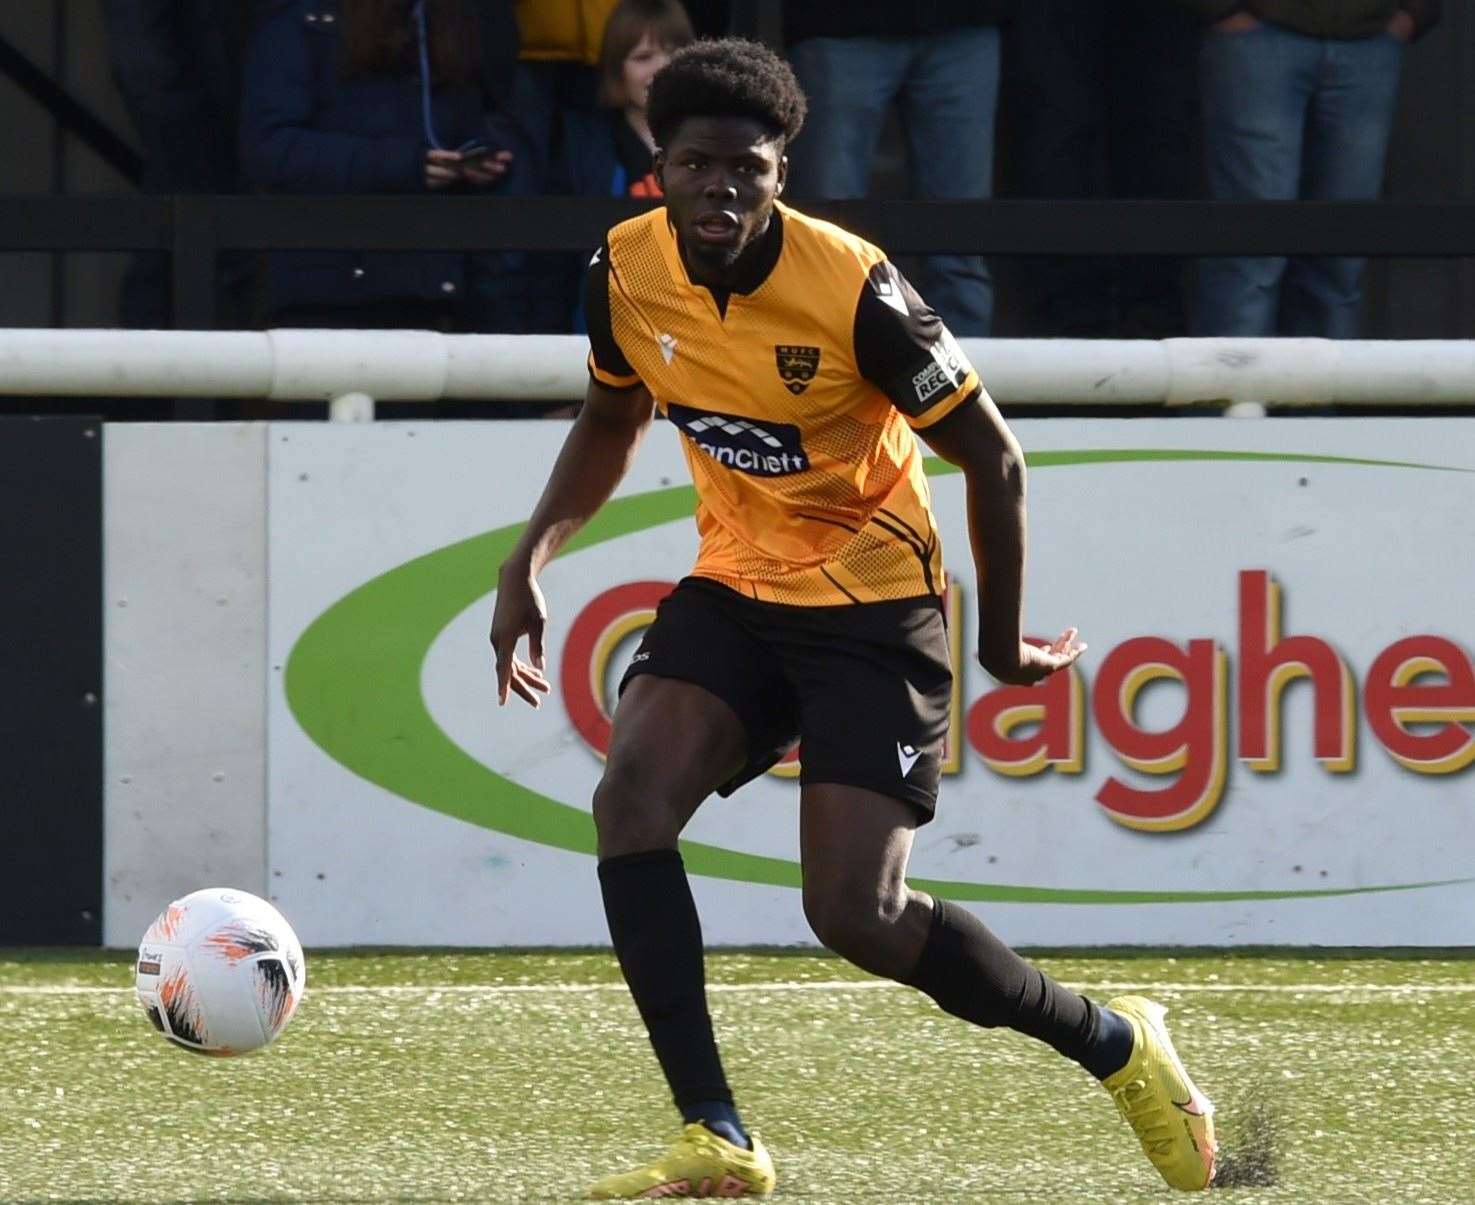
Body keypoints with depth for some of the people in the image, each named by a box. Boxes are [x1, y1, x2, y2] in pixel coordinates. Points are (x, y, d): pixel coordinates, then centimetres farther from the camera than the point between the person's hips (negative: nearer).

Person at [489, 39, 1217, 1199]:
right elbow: (611, 422, 15)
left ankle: (1111, 1043, 13)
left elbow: (992, 457, -11)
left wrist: (1002, 639, -1)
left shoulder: (853, 292, -23)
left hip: (872, 602, -5)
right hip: (733, 587, 5)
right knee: (630, 800, -21)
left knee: (857, 915, -13)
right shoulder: (629, 271, -7)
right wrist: (530, 562, 1)